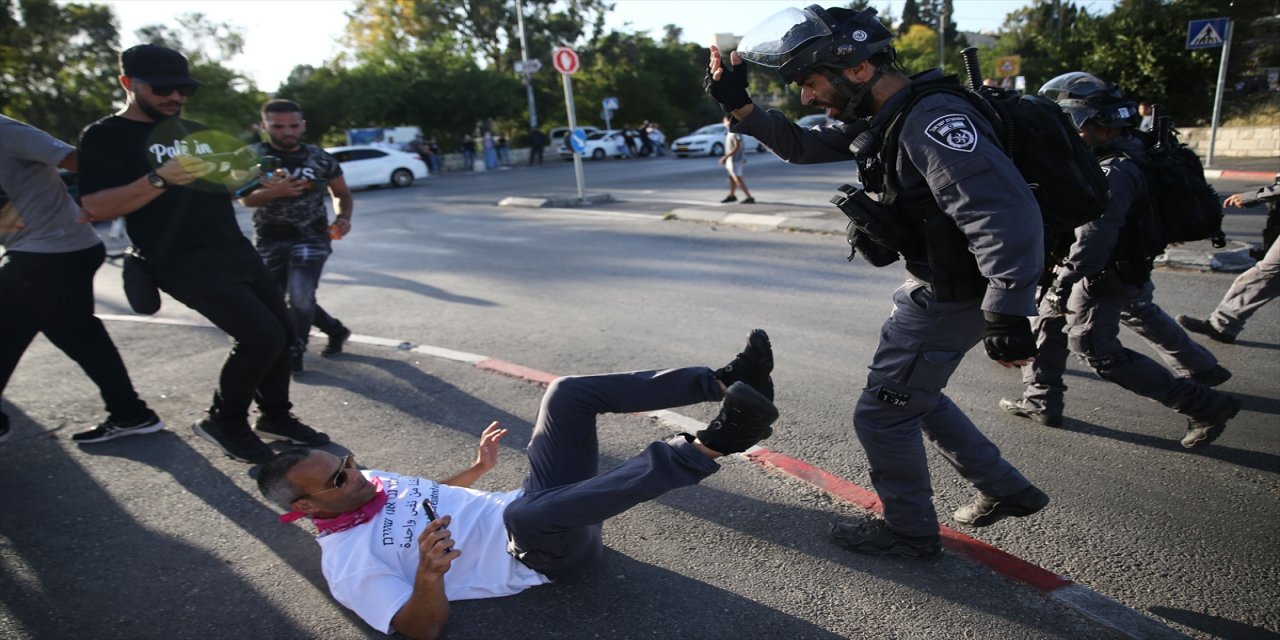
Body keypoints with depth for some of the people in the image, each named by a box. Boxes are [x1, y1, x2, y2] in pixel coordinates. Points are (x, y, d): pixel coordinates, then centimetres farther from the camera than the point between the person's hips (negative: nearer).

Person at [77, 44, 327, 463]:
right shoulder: (105, 137, -5)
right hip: (185, 262, -8)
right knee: (260, 336, -17)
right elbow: (95, 207, -16)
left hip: (235, 250, 8)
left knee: (280, 330, 6)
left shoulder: (194, 129, 15)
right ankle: (224, 422, 4)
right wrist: (160, 179, -29)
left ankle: (276, 416, 23)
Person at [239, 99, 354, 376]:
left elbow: (342, 193, 13)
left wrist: (343, 217, -7)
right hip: (269, 239, 2)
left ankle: (294, 353, 6)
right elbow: (246, 198, -17)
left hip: (311, 237, -2)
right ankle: (335, 329, 29)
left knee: (300, 297, -15)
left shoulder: (320, 158, 0)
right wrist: (276, 192, -37)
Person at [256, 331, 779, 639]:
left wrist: (478, 467, 14)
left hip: (538, 510, 8)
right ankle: (709, 447, -43)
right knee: (525, 512, -45)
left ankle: (723, 383, -16)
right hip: (543, 551, -8)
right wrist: (428, 574, -38)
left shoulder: (369, 485, 13)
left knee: (571, 392, -7)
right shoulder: (348, 564, -10)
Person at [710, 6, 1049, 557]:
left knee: (882, 414, 3)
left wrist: (1007, 314, -32)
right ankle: (1005, 491, 37)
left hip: (950, 298, -10)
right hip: (930, 285, 10)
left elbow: (1004, 212, -31)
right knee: (912, 396, 25)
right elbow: (803, 146, 14)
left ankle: (910, 532, 24)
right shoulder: (878, 118, 5)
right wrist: (739, 107, 2)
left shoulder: (932, 119, -26)